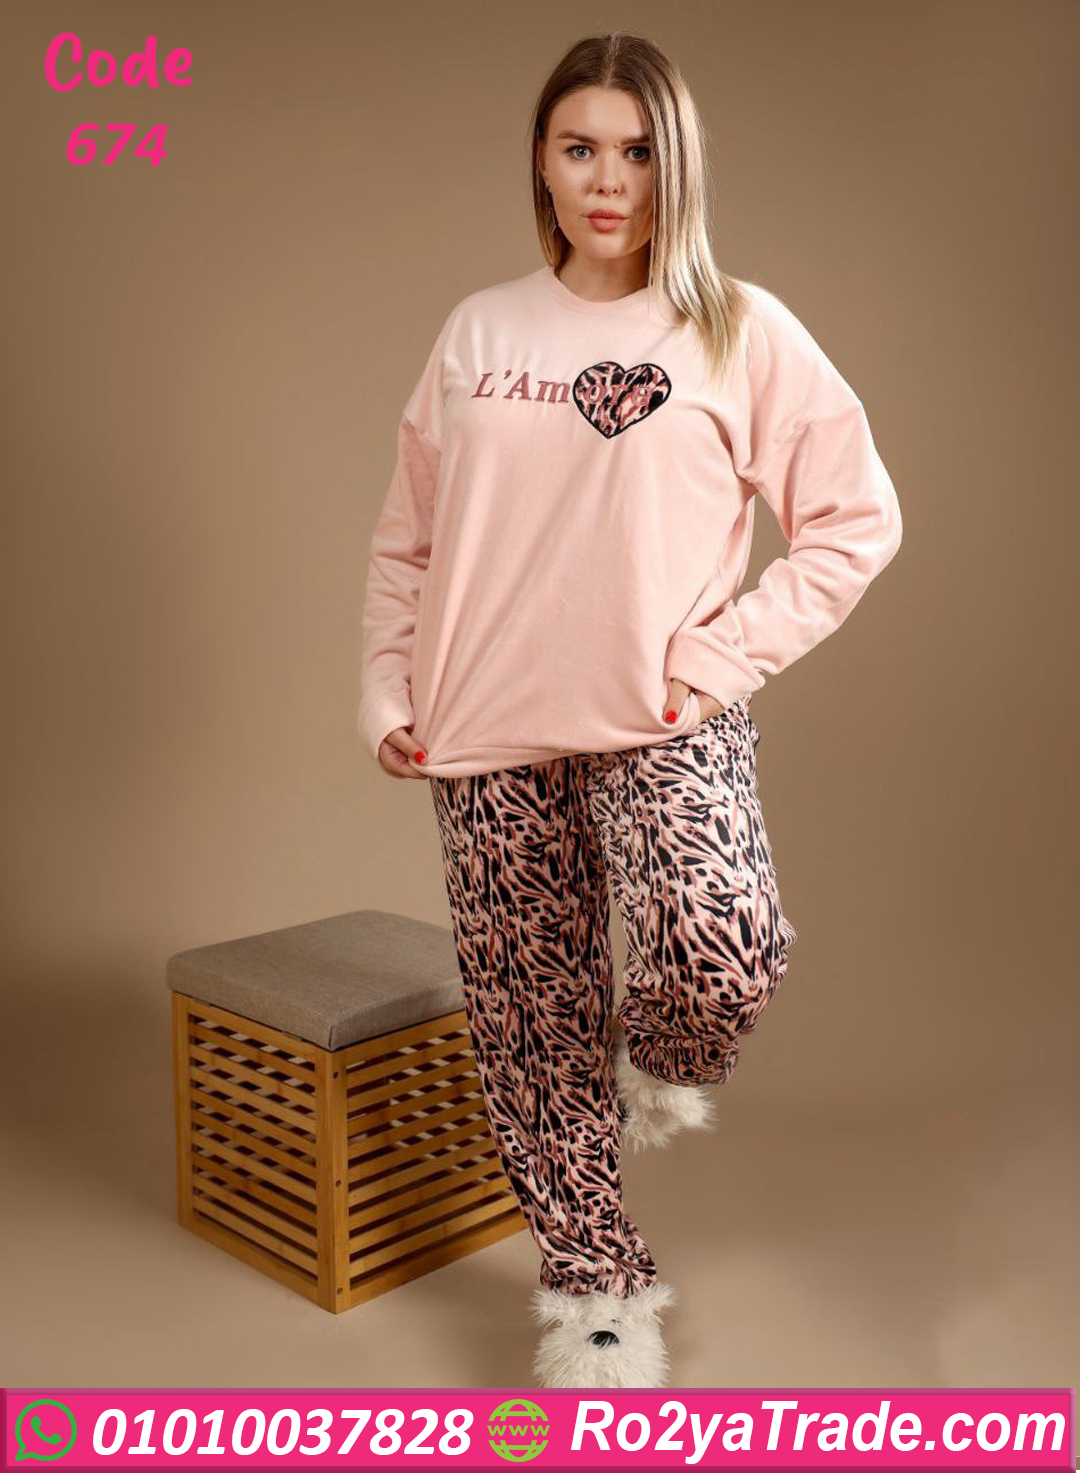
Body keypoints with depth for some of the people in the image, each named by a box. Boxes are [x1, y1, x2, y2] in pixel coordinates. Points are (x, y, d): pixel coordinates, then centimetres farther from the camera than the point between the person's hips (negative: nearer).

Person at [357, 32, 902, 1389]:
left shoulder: (740, 332, 1)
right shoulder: (477, 332, 10)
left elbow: (855, 521, 1)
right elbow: (408, 537, 14)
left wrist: (724, 655, -8)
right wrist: (387, 694, 6)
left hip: (664, 724, -3)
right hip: (491, 735, 3)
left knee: (722, 948, -27)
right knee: (530, 1023, 7)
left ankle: (659, 1058, 11)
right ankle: (594, 1286, 28)